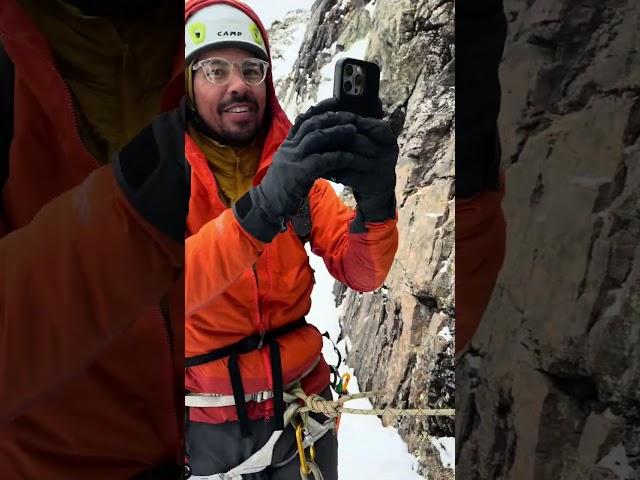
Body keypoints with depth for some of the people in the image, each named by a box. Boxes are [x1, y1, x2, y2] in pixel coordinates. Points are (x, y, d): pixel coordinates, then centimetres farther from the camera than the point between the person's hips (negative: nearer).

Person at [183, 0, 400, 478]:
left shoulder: (297, 163, -3)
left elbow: (361, 273, -10)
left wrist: (376, 202, -30)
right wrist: (262, 207, -42)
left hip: (302, 397, 3)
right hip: (209, 421, -2)